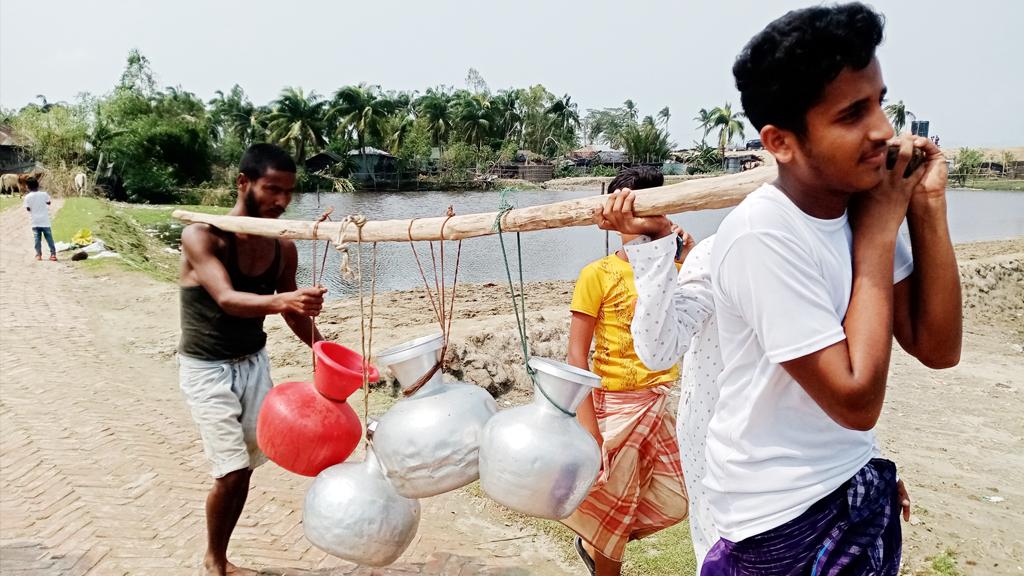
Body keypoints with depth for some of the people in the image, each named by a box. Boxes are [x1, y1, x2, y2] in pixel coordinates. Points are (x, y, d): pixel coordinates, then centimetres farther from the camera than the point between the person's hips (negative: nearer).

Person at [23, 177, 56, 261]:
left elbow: (28, 208, -3)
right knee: (49, 238, 4)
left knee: (37, 239, 7)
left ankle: (38, 254, 5)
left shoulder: (28, 197, -8)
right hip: (45, 220, 0)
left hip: (35, 221, 0)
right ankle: (53, 254, 1)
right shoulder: (44, 194, -6)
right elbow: (48, 203, 8)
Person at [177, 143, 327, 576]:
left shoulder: (283, 248, -6)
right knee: (232, 470, -9)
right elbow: (227, 300, -35)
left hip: (254, 362, 5)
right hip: (207, 367, -5)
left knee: (243, 468, 10)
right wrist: (281, 301, -53)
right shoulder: (201, 236, -20)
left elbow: (292, 311, 8)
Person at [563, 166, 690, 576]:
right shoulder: (598, 274, -12)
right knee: (614, 503, 7)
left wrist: (688, 247, -12)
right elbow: (576, 353, -13)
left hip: (660, 402, 6)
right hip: (616, 405, -6)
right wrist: (587, 425, -18)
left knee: (674, 502, 12)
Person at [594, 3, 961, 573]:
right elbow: (856, 400, -25)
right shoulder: (763, 235, -26)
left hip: (858, 482, 7)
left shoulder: (863, 203, -5)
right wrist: (877, 235, -21)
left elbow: (937, 348, -3)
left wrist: (926, 207, -12)